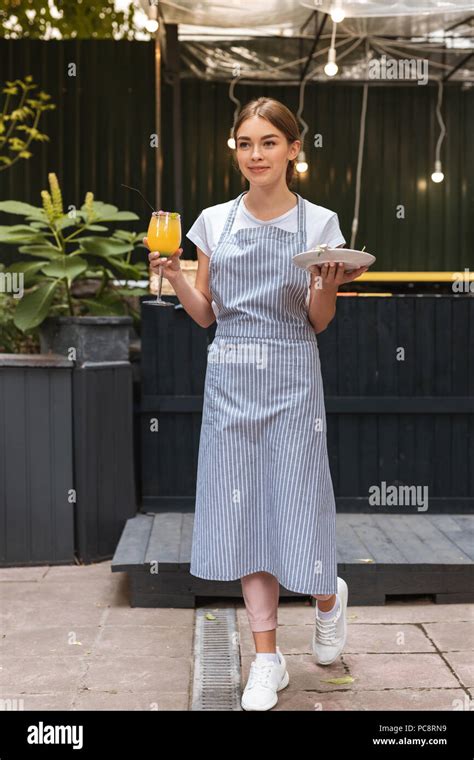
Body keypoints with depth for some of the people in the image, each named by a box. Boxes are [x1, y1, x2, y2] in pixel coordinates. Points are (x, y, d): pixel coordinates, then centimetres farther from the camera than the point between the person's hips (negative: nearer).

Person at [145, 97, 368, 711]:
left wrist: (327, 285, -17)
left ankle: (328, 597, 34)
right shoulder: (214, 222, 5)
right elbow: (207, 315, 9)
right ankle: (268, 661, 15)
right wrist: (174, 277, -8)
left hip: (292, 379, -2)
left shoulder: (319, 223, 0)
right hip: (230, 379, 2)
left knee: (296, 504, -2)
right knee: (243, 511, 3)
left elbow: (318, 323, 3)